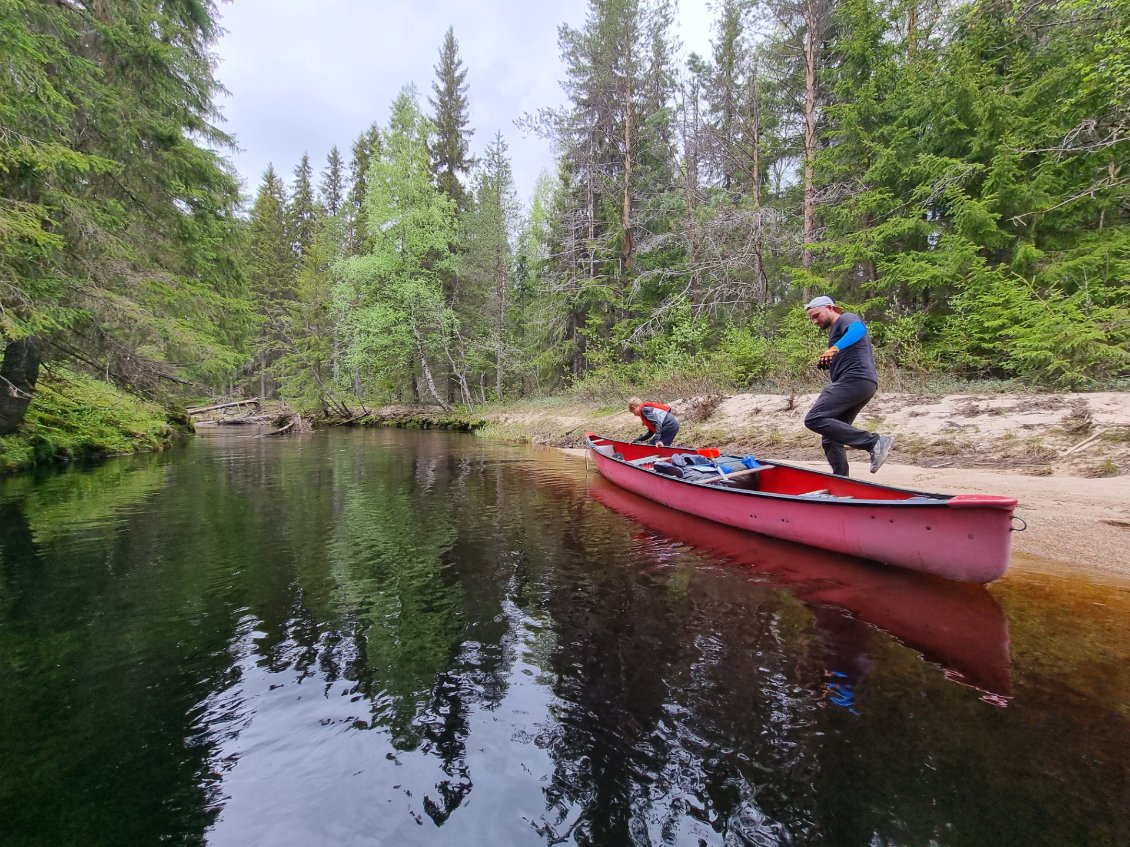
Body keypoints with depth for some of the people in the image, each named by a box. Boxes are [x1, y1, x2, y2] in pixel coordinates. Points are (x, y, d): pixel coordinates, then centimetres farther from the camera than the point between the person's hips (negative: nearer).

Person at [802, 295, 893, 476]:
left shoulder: (846, 318, 2)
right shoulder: (834, 331, 31)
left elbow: (858, 329, -23)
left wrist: (835, 348, -39)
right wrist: (825, 364, 15)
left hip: (854, 379, -10)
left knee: (814, 419, -21)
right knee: (830, 439, 7)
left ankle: (873, 441, -22)